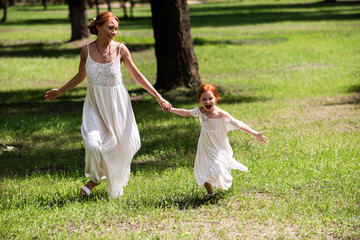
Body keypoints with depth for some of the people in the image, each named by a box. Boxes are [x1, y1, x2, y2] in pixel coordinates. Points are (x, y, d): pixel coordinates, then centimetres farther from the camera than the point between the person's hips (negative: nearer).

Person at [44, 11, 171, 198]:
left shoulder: (120, 49, -10)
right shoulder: (86, 50, -7)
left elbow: (136, 75, 0)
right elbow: (80, 76, 11)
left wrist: (158, 97, -1)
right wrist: (60, 92, 18)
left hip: (116, 105, 0)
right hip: (94, 105, 0)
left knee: (119, 145, 9)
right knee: (92, 144, -18)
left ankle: (115, 186, 35)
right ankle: (95, 178, 13)